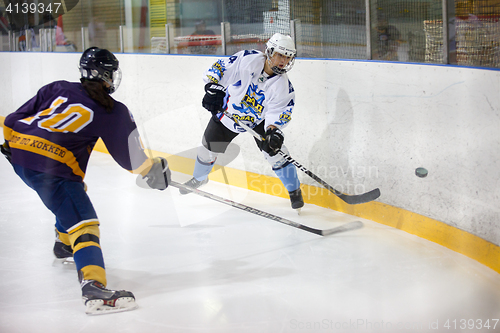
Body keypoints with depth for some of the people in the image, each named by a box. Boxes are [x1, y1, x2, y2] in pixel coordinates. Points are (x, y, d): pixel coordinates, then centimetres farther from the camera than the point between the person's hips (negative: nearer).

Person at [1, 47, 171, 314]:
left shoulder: (58, 89, 17)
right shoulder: (113, 112, 4)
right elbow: (129, 156, 9)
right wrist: (153, 168, 25)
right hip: (52, 167, -8)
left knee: (72, 193, 33)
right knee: (83, 223, -13)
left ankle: (64, 244, 54)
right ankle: (93, 289, -32)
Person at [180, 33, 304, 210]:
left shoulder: (283, 87, -24)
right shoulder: (248, 59, -27)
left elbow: (278, 113, -26)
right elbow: (217, 69, -21)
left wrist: (273, 131, -44)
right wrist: (213, 89, -35)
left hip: (259, 120, 0)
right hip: (228, 113, 0)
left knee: (274, 150, -17)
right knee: (208, 149, 10)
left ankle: (294, 190, 3)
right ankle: (199, 178, 43)